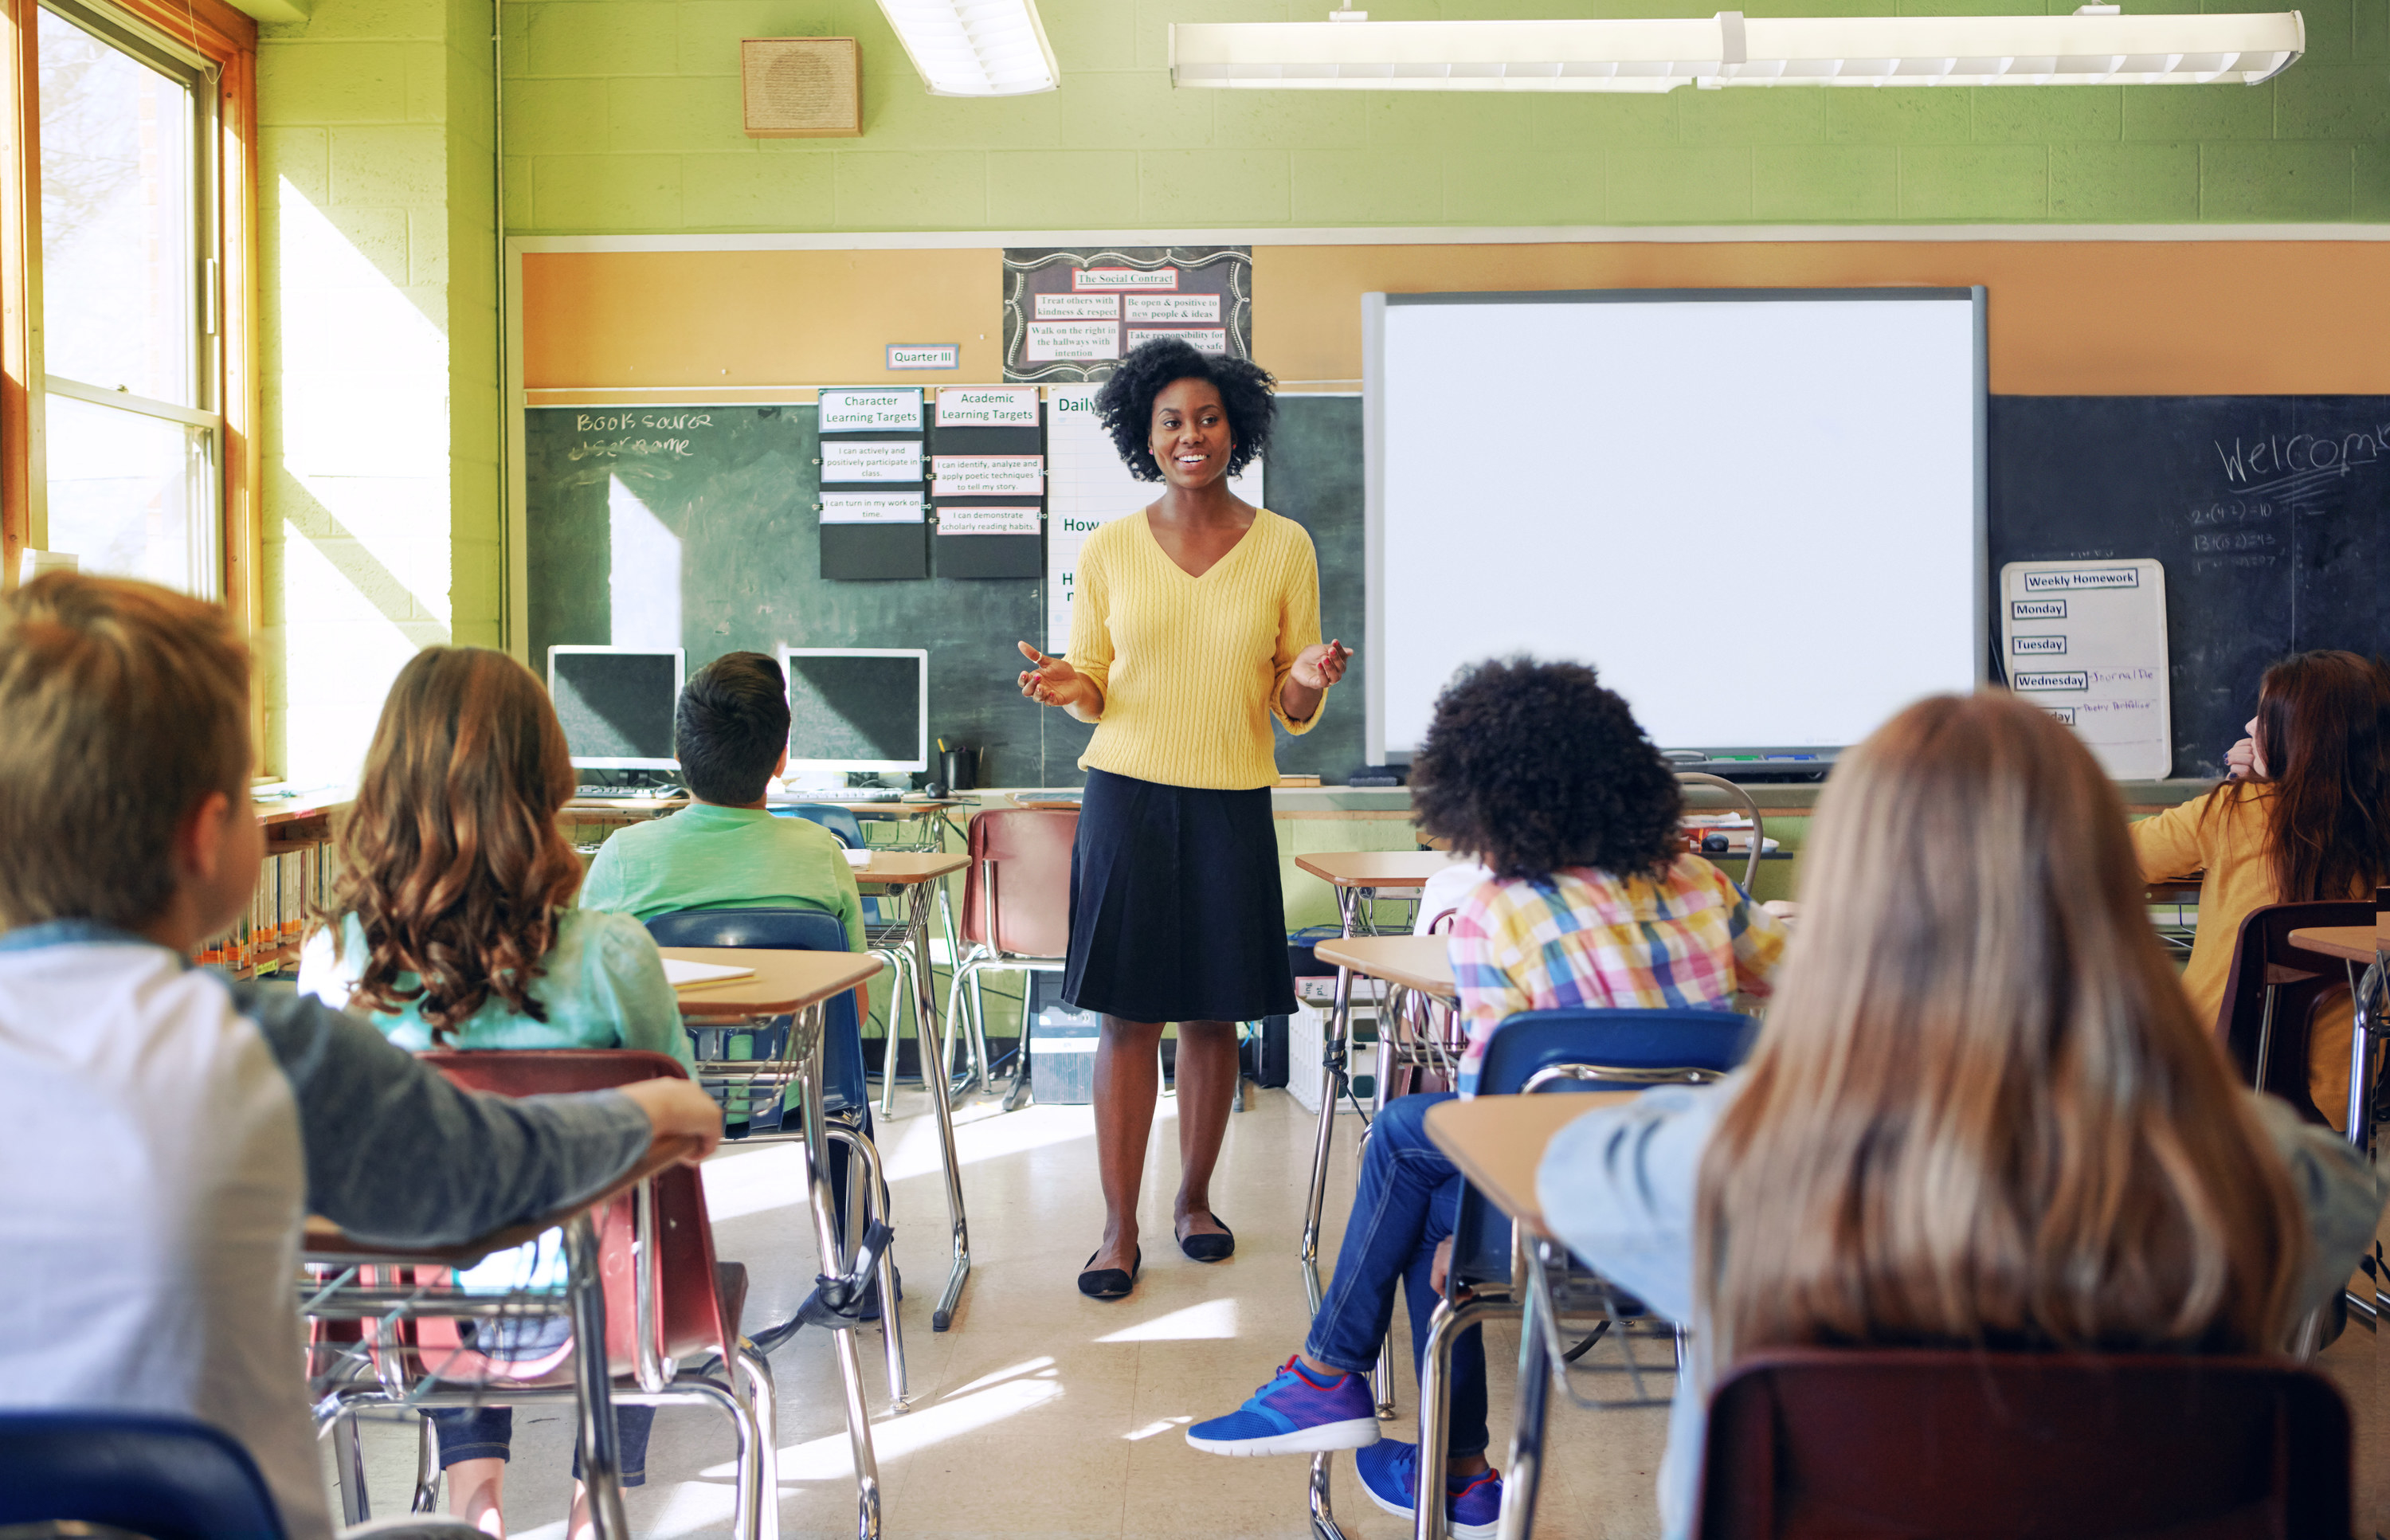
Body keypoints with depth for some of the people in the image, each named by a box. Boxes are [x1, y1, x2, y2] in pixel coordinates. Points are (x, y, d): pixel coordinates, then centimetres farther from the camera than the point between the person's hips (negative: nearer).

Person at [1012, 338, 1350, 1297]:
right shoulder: (1107, 551, 3)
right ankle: (1119, 1227, 8)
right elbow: (1093, 688, 10)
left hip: (1233, 805, 1)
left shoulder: (1284, 548, 3)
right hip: (1128, 796, 0)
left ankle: (1194, 1198, 26)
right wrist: (1068, 689, -12)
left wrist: (1307, 681, -16)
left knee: (1213, 1016, 8)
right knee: (1128, 1016, -1)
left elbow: (1293, 712, 6)